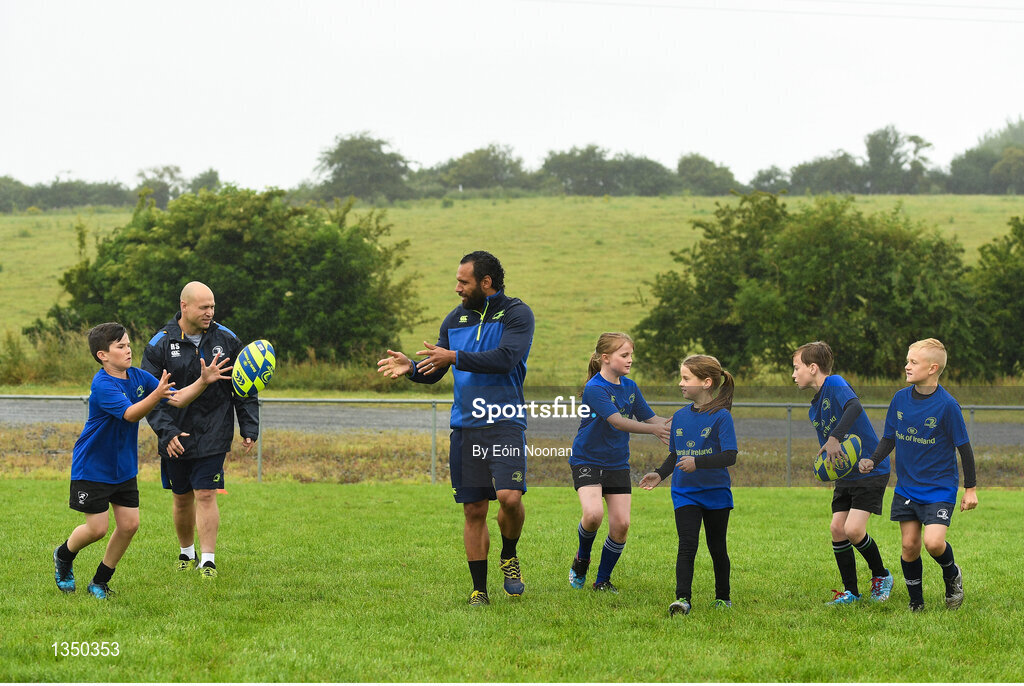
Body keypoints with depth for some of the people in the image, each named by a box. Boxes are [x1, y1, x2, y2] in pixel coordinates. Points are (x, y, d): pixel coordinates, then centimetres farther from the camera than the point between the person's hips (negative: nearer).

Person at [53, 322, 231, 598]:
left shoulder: (138, 377, -1)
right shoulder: (102, 384, -23)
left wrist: (204, 381, -17)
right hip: (92, 468, -7)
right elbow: (130, 413, -35)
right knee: (98, 528, -5)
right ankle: (64, 555, 27)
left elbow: (177, 399, -2)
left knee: (129, 524, 1)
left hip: (124, 468, 7)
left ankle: (100, 582, 17)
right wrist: (156, 395, -51)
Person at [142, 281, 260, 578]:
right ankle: (187, 552, 32)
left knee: (206, 495, -8)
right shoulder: (161, 344, -6)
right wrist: (166, 432, -17)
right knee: (182, 498, 12)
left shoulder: (226, 340, -1)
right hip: (176, 437, 1)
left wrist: (249, 428, 2)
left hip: (213, 436, -1)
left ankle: (208, 560, -5)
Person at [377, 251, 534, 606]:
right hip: (465, 427, 5)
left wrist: (455, 358, -20)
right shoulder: (455, 319, 15)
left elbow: (505, 358, -18)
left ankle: (509, 557, 8)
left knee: (509, 496, -21)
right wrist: (411, 367, -4)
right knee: (474, 511, 3)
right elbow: (435, 371, 18)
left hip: (504, 421, -4)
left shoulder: (516, 314, -2)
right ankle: (479, 590, 11)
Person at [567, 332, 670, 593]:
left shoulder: (630, 387, 5)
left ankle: (603, 580, 14)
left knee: (621, 524, -4)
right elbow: (617, 421, -30)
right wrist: (653, 429, -42)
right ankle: (582, 558, 5)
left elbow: (649, 417, 5)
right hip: (587, 461, -6)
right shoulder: (594, 388, -19)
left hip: (617, 463, 6)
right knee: (593, 514, -26)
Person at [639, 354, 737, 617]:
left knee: (717, 548, 9)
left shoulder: (721, 416, -11)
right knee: (687, 545, -10)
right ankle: (682, 598, -18)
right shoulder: (680, 416, 8)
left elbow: (729, 456, -19)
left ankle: (722, 597, 25)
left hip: (716, 492, -3)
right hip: (685, 494, 3)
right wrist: (660, 474, 3)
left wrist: (698, 462, -30)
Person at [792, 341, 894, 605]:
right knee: (837, 528, -1)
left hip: (871, 470, -8)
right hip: (845, 474, 8)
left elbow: (854, 406, -35)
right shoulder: (814, 410, 13)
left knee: (853, 529, -15)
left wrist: (834, 438, -44)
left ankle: (881, 576, 10)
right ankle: (850, 592, 10)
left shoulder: (835, 384, -14)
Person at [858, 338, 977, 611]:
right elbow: (889, 438, 11)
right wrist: (872, 461, -6)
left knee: (934, 542, -19)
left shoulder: (947, 405, -15)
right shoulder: (900, 399, 0)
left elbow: (964, 447, -7)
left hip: (940, 487, -5)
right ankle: (916, 602, 19)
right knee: (909, 545, 2)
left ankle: (952, 575, 14)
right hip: (907, 487, 5)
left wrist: (970, 488, -5)